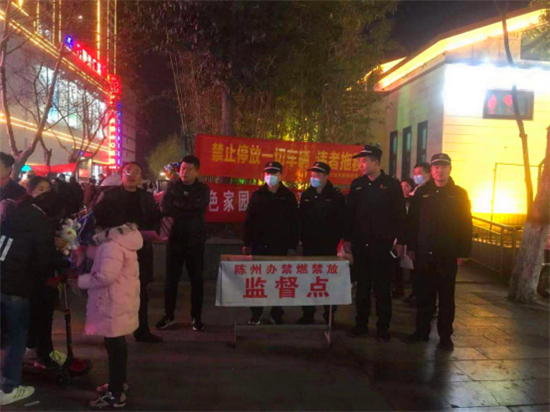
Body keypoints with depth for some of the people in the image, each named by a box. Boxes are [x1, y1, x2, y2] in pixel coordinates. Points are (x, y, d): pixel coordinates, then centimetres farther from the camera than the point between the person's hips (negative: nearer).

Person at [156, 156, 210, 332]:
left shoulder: (203, 189, 1)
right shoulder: (172, 186, 4)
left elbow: (197, 211, -15)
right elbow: (164, 209, -11)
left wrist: (176, 208, -11)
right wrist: (186, 211, -15)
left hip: (195, 241, -1)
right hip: (175, 239, 1)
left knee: (197, 280, 5)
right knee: (171, 279, 7)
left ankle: (196, 317, 17)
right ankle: (169, 316, 21)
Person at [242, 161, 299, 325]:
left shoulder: (288, 196, 3)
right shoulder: (257, 195, 6)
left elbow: (294, 222, 3)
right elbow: (249, 220, 6)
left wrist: (292, 245, -2)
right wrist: (247, 242, 1)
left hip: (280, 246, -1)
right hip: (259, 245, 1)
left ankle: (277, 314, 17)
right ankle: (256, 313, 17)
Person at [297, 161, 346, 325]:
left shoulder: (336, 196, -4)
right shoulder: (306, 195, 9)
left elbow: (341, 221, -6)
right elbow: (301, 219, 11)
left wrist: (335, 240, -11)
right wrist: (302, 237, 3)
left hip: (328, 246, -4)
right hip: (309, 245, 4)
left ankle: (329, 315, 15)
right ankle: (308, 314, 18)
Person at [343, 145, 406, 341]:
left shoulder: (392, 184, -2)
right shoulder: (357, 184, 7)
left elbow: (400, 215, -2)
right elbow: (350, 213, 9)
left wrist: (400, 241, -5)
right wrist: (348, 239, 6)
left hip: (382, 245, -3)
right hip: (361, 244, 3)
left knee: (382, 288, 5)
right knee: (362, 286, 10)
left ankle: (383, 327, 16)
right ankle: (361, 324, 21)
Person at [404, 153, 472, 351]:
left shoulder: (459, 194, 1)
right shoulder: (422, 193, 5)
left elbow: (466, 225, -1)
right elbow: (412, 222, 6)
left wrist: (462, 253, -6)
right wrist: (411, 247, 1)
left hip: (448, 255, -1)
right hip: (424, 253, 2)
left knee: (446, 296, 8)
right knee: (424, 294, 10)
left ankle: (445, 335, 18)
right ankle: (422, 330, 21)